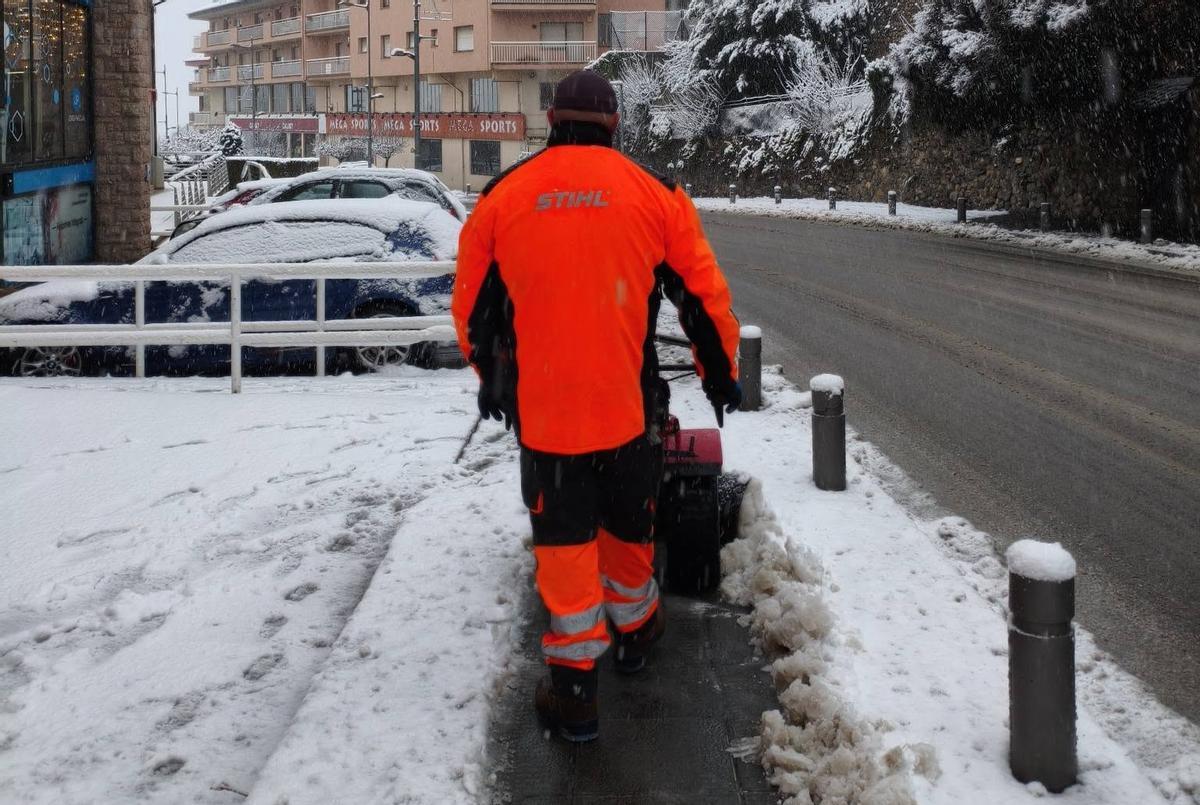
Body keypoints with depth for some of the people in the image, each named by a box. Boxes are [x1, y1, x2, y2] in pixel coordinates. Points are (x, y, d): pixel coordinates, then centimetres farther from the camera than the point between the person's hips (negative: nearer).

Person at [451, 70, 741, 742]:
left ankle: (575, 686, 8)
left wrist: (491, 376, 26)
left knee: (563, 537, 8)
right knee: (628, 522, 21)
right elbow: (703, 292, 4)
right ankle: (634, 627, 42)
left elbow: (473, 302, 10)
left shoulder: (502, 197, 2)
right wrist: (722, 373, 19)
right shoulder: (654, 194, 0)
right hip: (625, 402, 0)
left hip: (540, 406, 0)